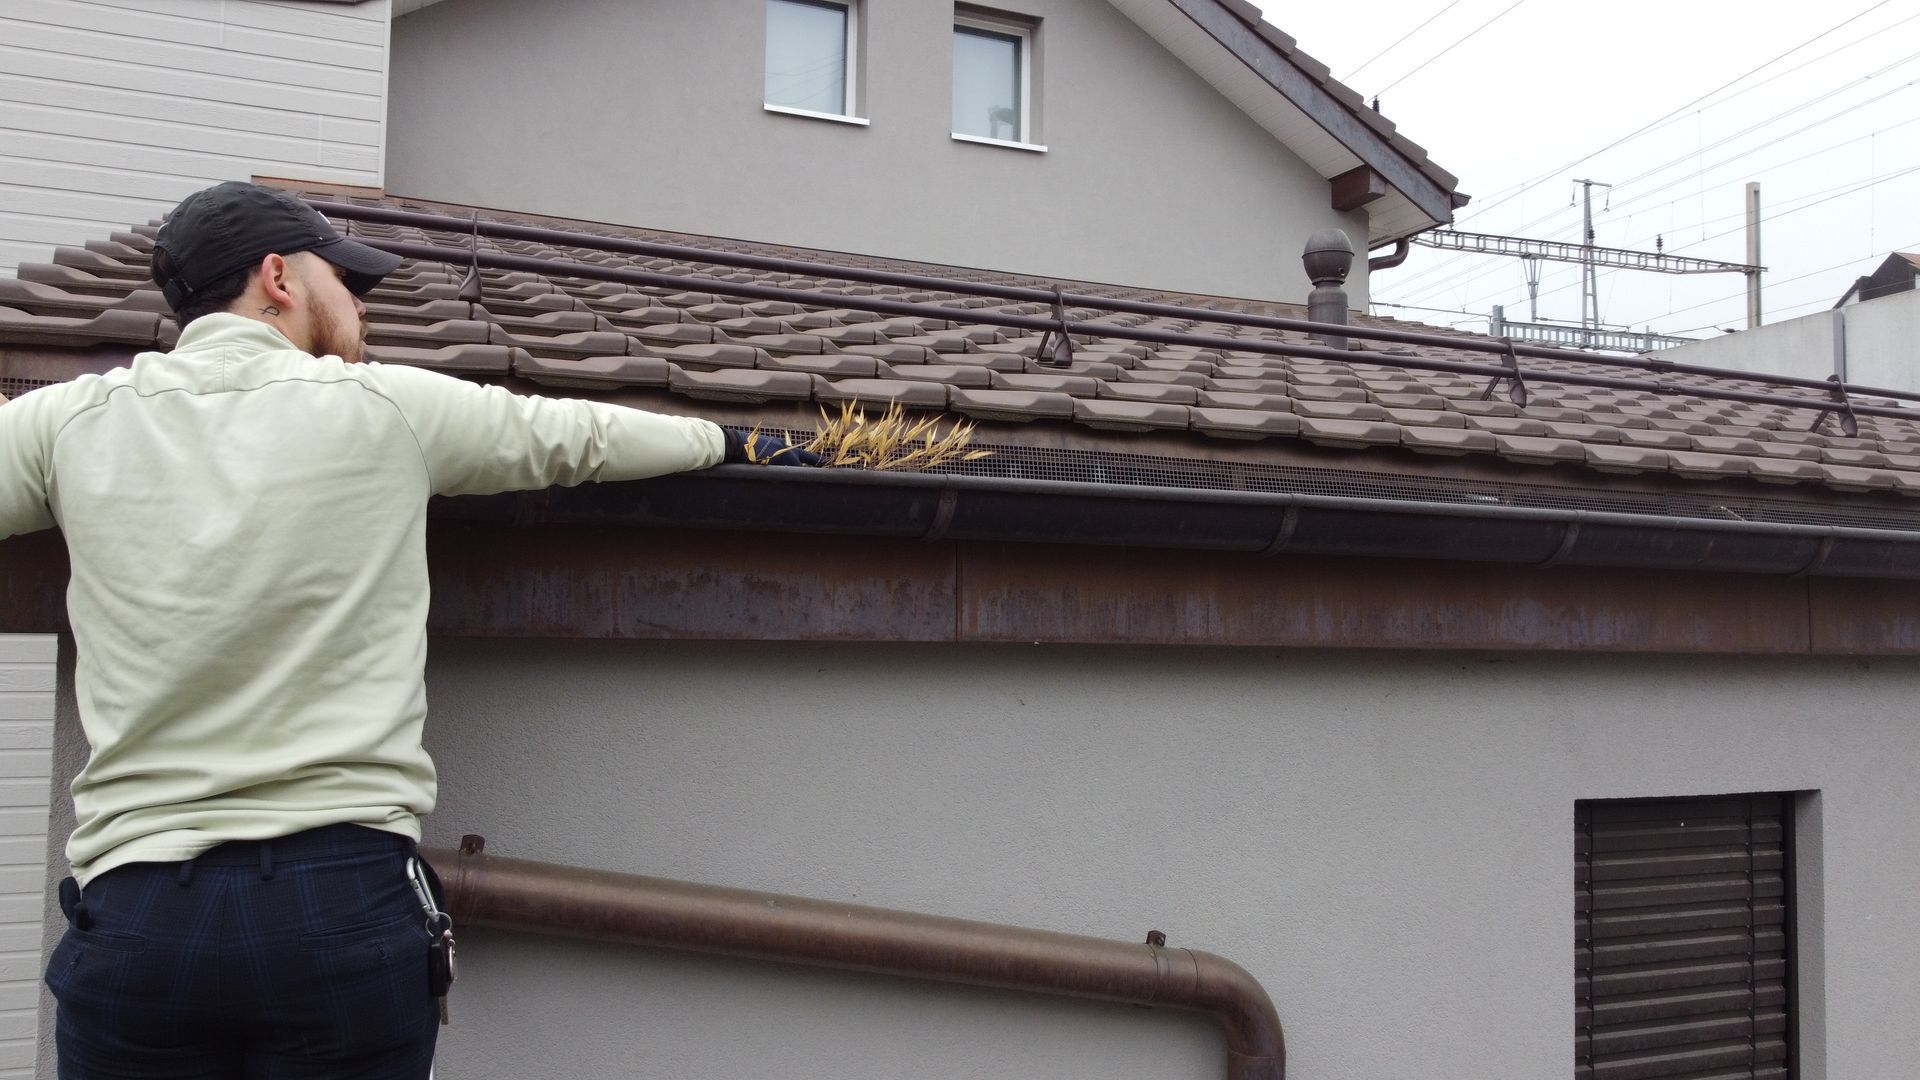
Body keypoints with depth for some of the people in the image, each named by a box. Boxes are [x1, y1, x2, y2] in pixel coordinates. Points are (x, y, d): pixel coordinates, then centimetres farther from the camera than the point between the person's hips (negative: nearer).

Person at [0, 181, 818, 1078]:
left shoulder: (72, 422, 3)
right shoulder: (384, 407, 0)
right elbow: (578, 435, 13)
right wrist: (730, 441, 29)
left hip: (130, 907, 2)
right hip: (346, 896, -1)